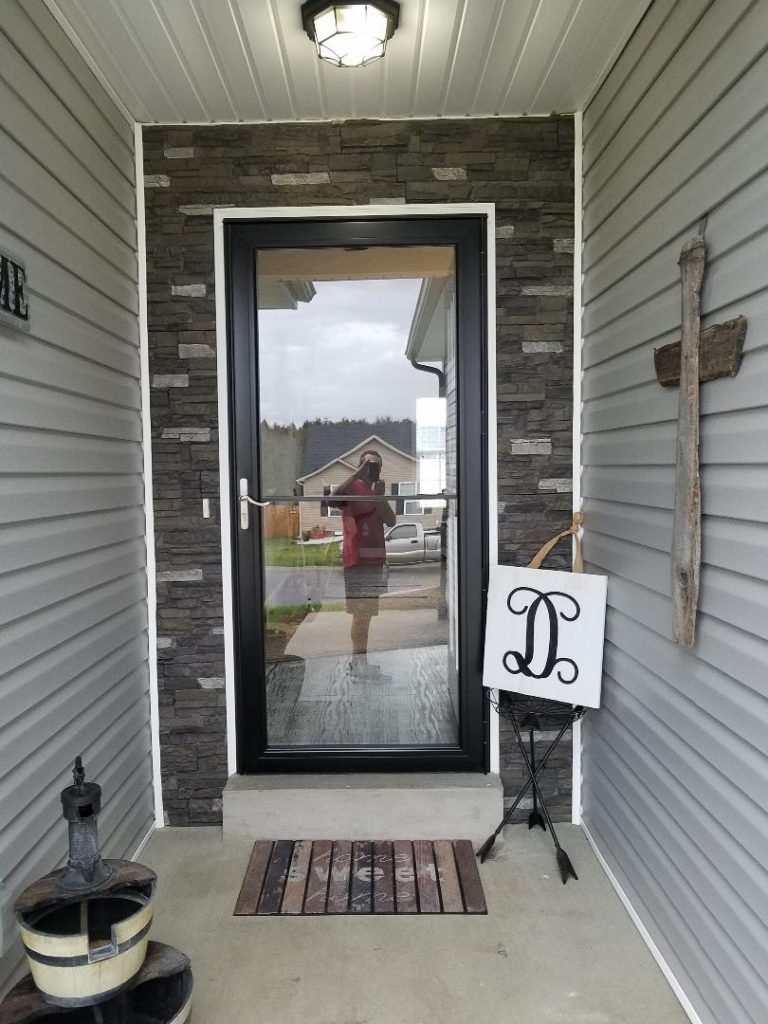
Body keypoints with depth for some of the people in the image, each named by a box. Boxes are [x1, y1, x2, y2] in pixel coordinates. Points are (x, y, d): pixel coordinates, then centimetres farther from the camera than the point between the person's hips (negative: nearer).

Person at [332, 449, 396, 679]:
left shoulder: (376, 492, 20)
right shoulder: (352, 488, -4)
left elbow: (391, 521, 9)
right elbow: (335, 495, -28)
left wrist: (380, 496, -4)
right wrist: (359, 472, -27)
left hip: (376, 559, 8)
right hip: (357, 560, -8)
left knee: (367, 612, 11)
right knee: (362, 612, -12)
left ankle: (359, 661, 17)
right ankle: (359, 662, -9)